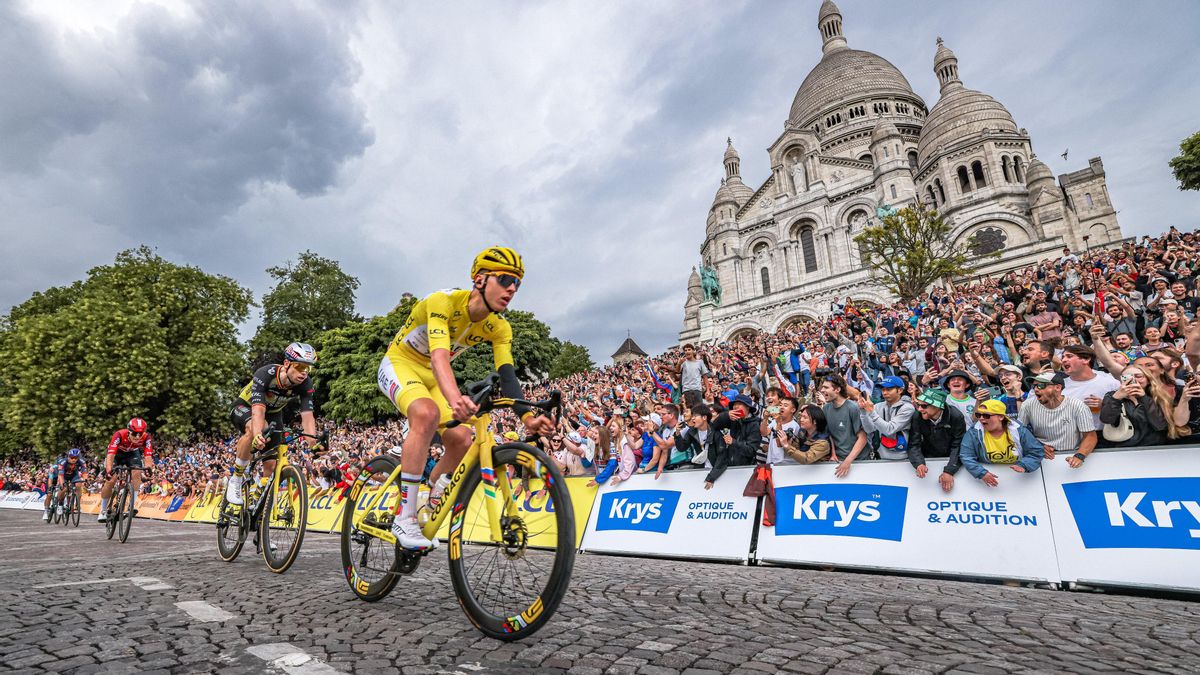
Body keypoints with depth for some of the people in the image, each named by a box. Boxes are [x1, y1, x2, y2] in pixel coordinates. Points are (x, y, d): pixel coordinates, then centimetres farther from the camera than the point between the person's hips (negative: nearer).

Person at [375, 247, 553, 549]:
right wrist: (455, 399, -64)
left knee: (461, 440, -13)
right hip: (400, 364, -6)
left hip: (432, 376, 6)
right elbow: (439, 356, -44)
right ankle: (404, 518, -26)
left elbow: (507, 376, -21)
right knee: (427, 413, -36)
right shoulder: (443, 301, -30)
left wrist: (528, 417, -39)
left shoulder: (499, 328, -12)